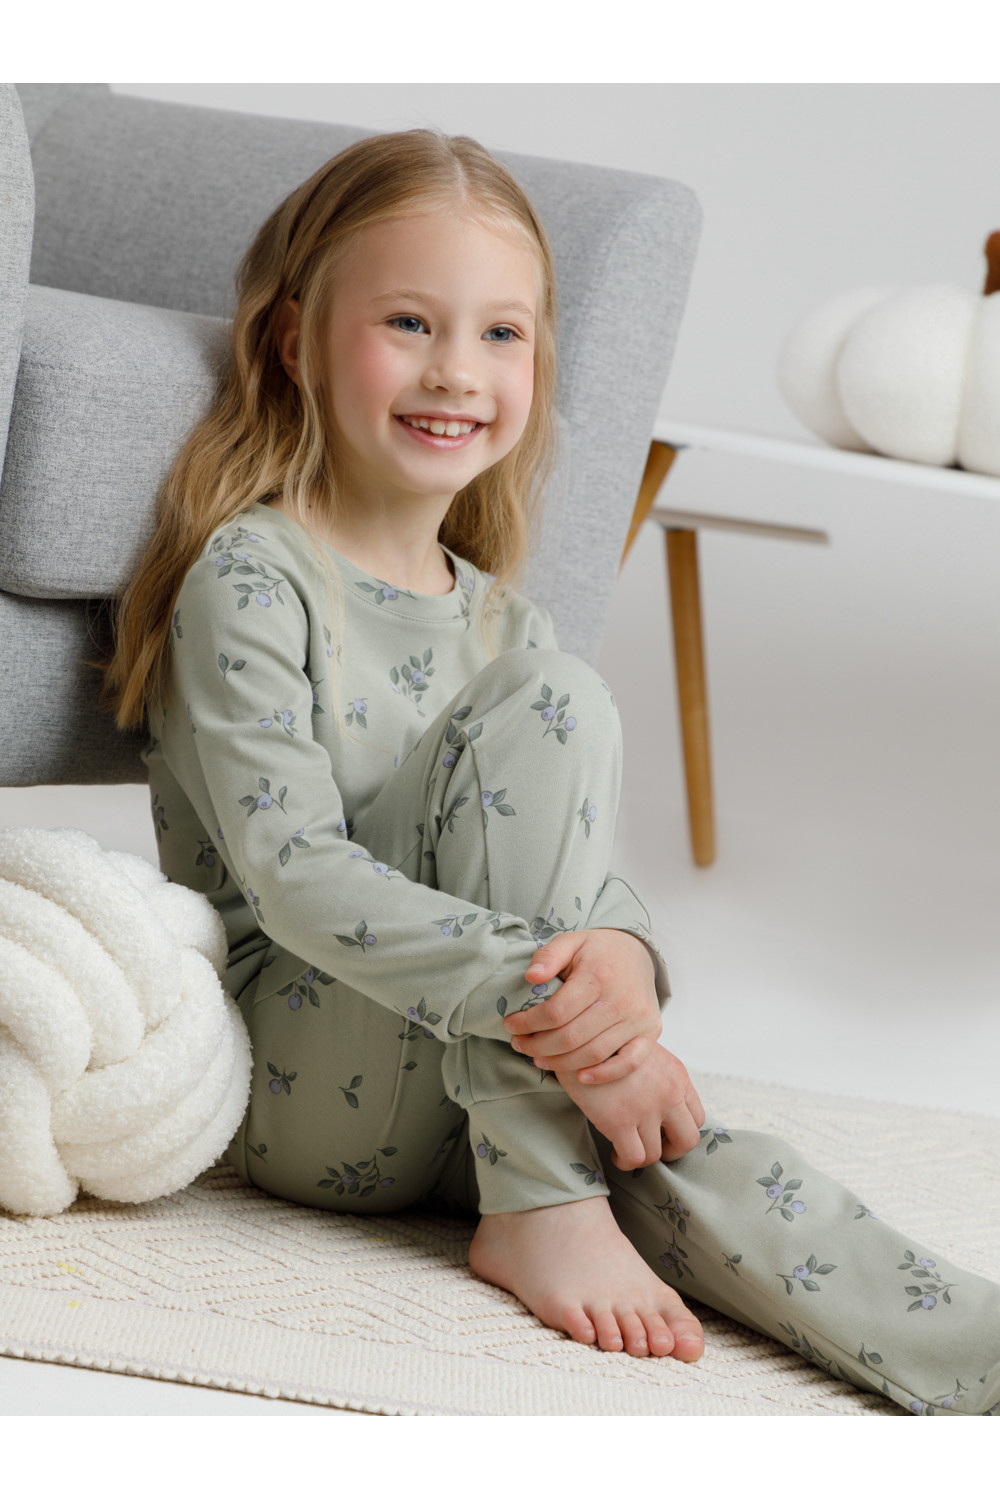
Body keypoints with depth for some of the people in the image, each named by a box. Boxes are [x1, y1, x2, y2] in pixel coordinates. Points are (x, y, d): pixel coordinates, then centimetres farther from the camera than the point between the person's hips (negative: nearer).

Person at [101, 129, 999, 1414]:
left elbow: (583, 870, 5)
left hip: (465, 1095, 6)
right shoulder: (252, 580, -10)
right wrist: (538, 1000, -31)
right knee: (558, 705, -20)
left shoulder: (497, 619, 13)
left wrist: (619, 961, -22)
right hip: (287, 1081, -6)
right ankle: (537, 1208, -23)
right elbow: (289, 871, -21)